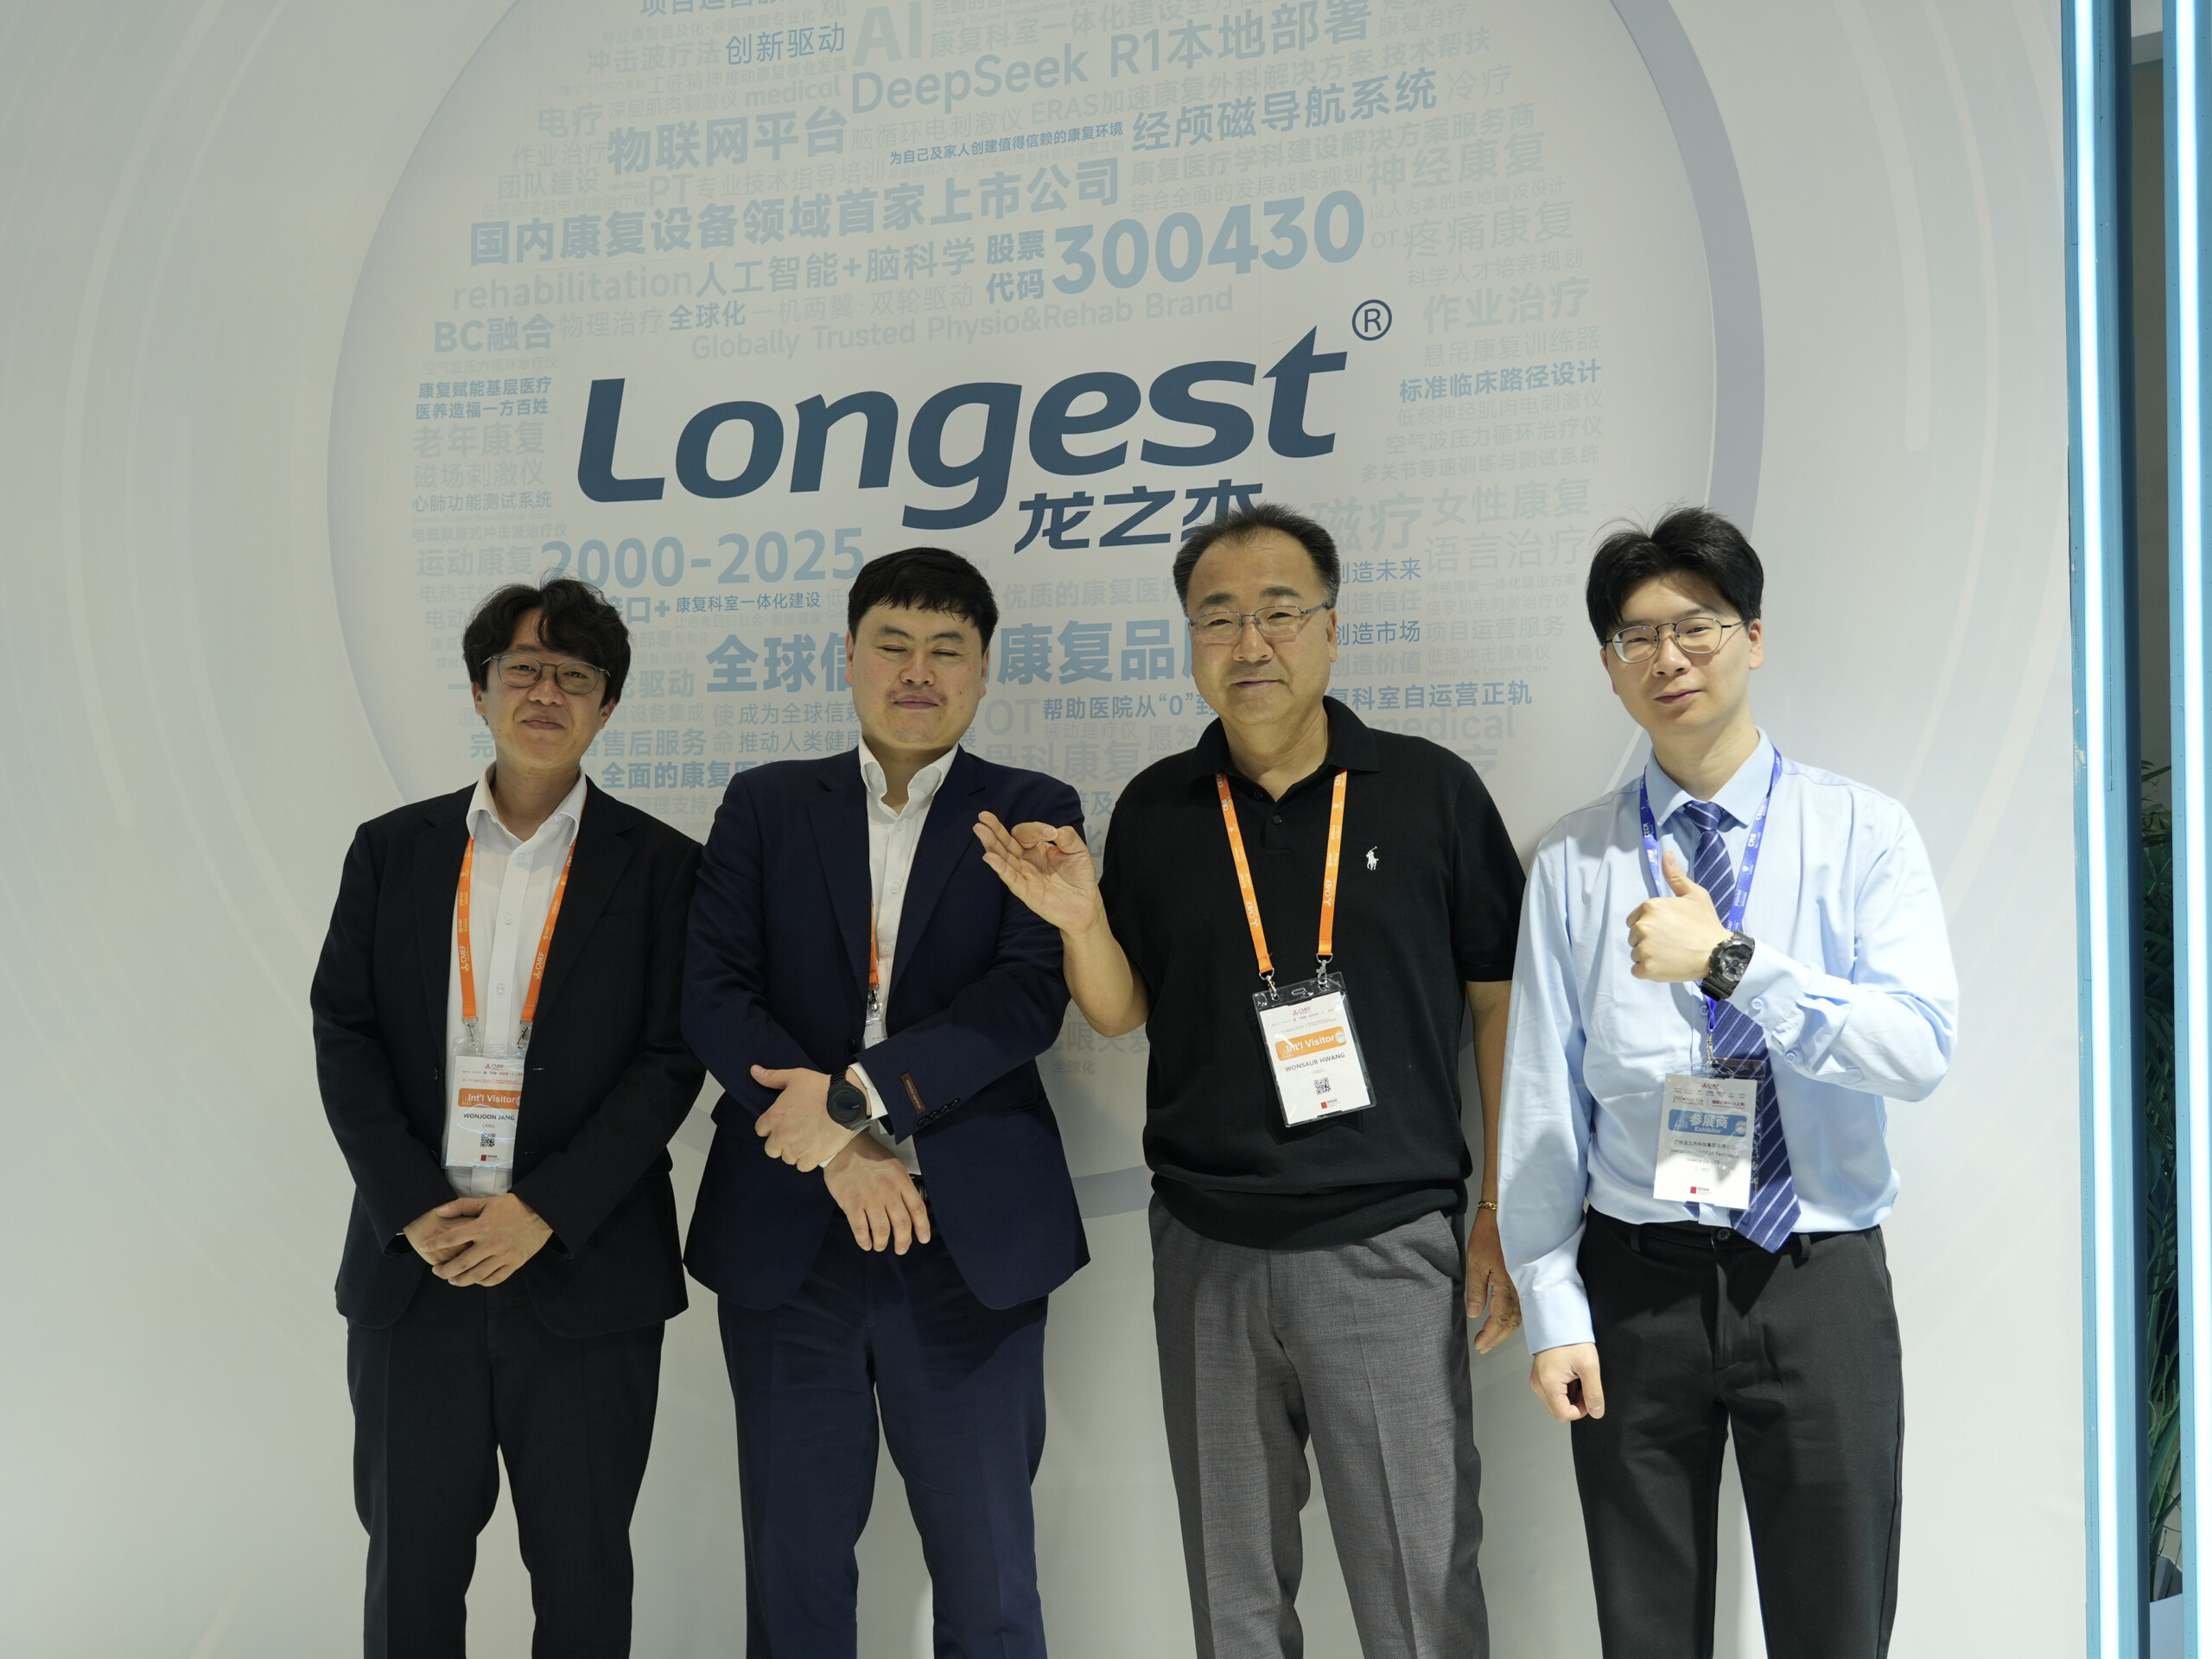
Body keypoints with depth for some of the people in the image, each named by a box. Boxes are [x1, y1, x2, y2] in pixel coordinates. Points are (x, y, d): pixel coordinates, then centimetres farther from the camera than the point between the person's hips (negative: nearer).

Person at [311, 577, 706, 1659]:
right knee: (410, 1563, 11)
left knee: (581, 1568, 9)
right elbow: (343, 1035, 3)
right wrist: (414, 1207, -10)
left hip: (583, 1271, -2)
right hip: (412, 1267, 2)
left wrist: (544, 1213, -14)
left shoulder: (658, 866, 1)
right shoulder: (392, 851, 8)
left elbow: (669, 1059, -5)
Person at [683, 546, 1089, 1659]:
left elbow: (1031, 995, -10)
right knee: (794, 1567, 12)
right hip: (786, 1234, 2)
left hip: (968, 1236, -2)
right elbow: (712, 991, -2)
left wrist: (858, 1094, -19)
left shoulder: (1031, 812, 4)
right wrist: (840, 1150, -13)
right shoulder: (765, 805, 9)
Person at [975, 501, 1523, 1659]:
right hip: (1207, 1250, 3)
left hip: (1386, 1246, -2)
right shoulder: (1156, 810, 4)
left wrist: (1505, 1215, -1)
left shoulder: (1430, 790, -3)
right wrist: (1080, 920, -10)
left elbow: (1500, 1000, 2)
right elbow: (1121, 1012, 11)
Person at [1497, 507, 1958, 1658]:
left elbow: (1919, 1048, -13)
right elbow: (1543, 1097, 0)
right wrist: (1552, 1311, -4)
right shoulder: (1574, 863, 1)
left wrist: (1729, 961, -21)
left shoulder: (1861, 831, -1)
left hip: (1819, 1286, -1)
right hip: (1637, 1285, 1)